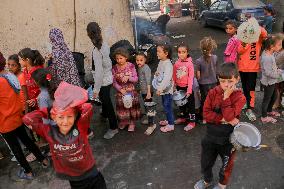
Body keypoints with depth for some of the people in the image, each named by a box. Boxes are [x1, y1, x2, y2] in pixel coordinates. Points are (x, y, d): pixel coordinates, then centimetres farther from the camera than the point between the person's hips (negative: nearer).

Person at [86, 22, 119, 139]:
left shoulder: (96, 51, -27)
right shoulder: (105, 45, -4)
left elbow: (99, 71, -27)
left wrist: (96, 89, -20)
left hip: (103, 82, -8)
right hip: (108, 79, 8)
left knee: (107, 103, 4)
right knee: (105, 100, 30)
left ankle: (113, 128, 18)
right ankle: (105, 114, 56)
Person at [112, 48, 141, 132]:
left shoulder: (131, 66, -10)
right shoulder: (115, 68, -7)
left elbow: (136, 79, -9)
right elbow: (114, 82, -4)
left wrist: (128, 77, -26)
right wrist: (120, 89, -18)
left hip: (131, 91, -1)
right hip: (120, 91, 1)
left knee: (132, 107, 9)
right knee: (122, 108, 11)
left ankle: (132, 122, 29)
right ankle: (124, 121, 36)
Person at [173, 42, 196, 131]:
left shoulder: (190, 63, -14)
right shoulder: (176, 63, 0)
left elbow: (191, 77, -15)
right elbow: (174, 76, 6)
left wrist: (189, 90, -18)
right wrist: (174, 86, 3)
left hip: (187, 87, -5)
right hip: (179, 87, 6)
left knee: (190, 104, 5)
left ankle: (192, 121, 17)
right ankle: (183, 117, 40)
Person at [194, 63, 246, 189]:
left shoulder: (239, 97, -16)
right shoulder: (213, 93, -9)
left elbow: (229, 116, -28)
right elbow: (206, 114, -15)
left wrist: (226, 97, -29)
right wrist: (223, 119, -24)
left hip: (228, 138, -2)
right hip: (211, 136, 3)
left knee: (226, 164, 20)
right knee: (206, 162, 21)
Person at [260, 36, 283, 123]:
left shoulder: (270, 54, 1)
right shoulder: (267, 58, -30)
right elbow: (268, 73, -29)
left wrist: (278, 70, 1)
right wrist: (279, 74, -17)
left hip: (272, 81, 10)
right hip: (268, 82, -10)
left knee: (274, 96, 25)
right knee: (267, 98, 5)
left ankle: (269, 111, 46)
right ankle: (264, 117, 21)